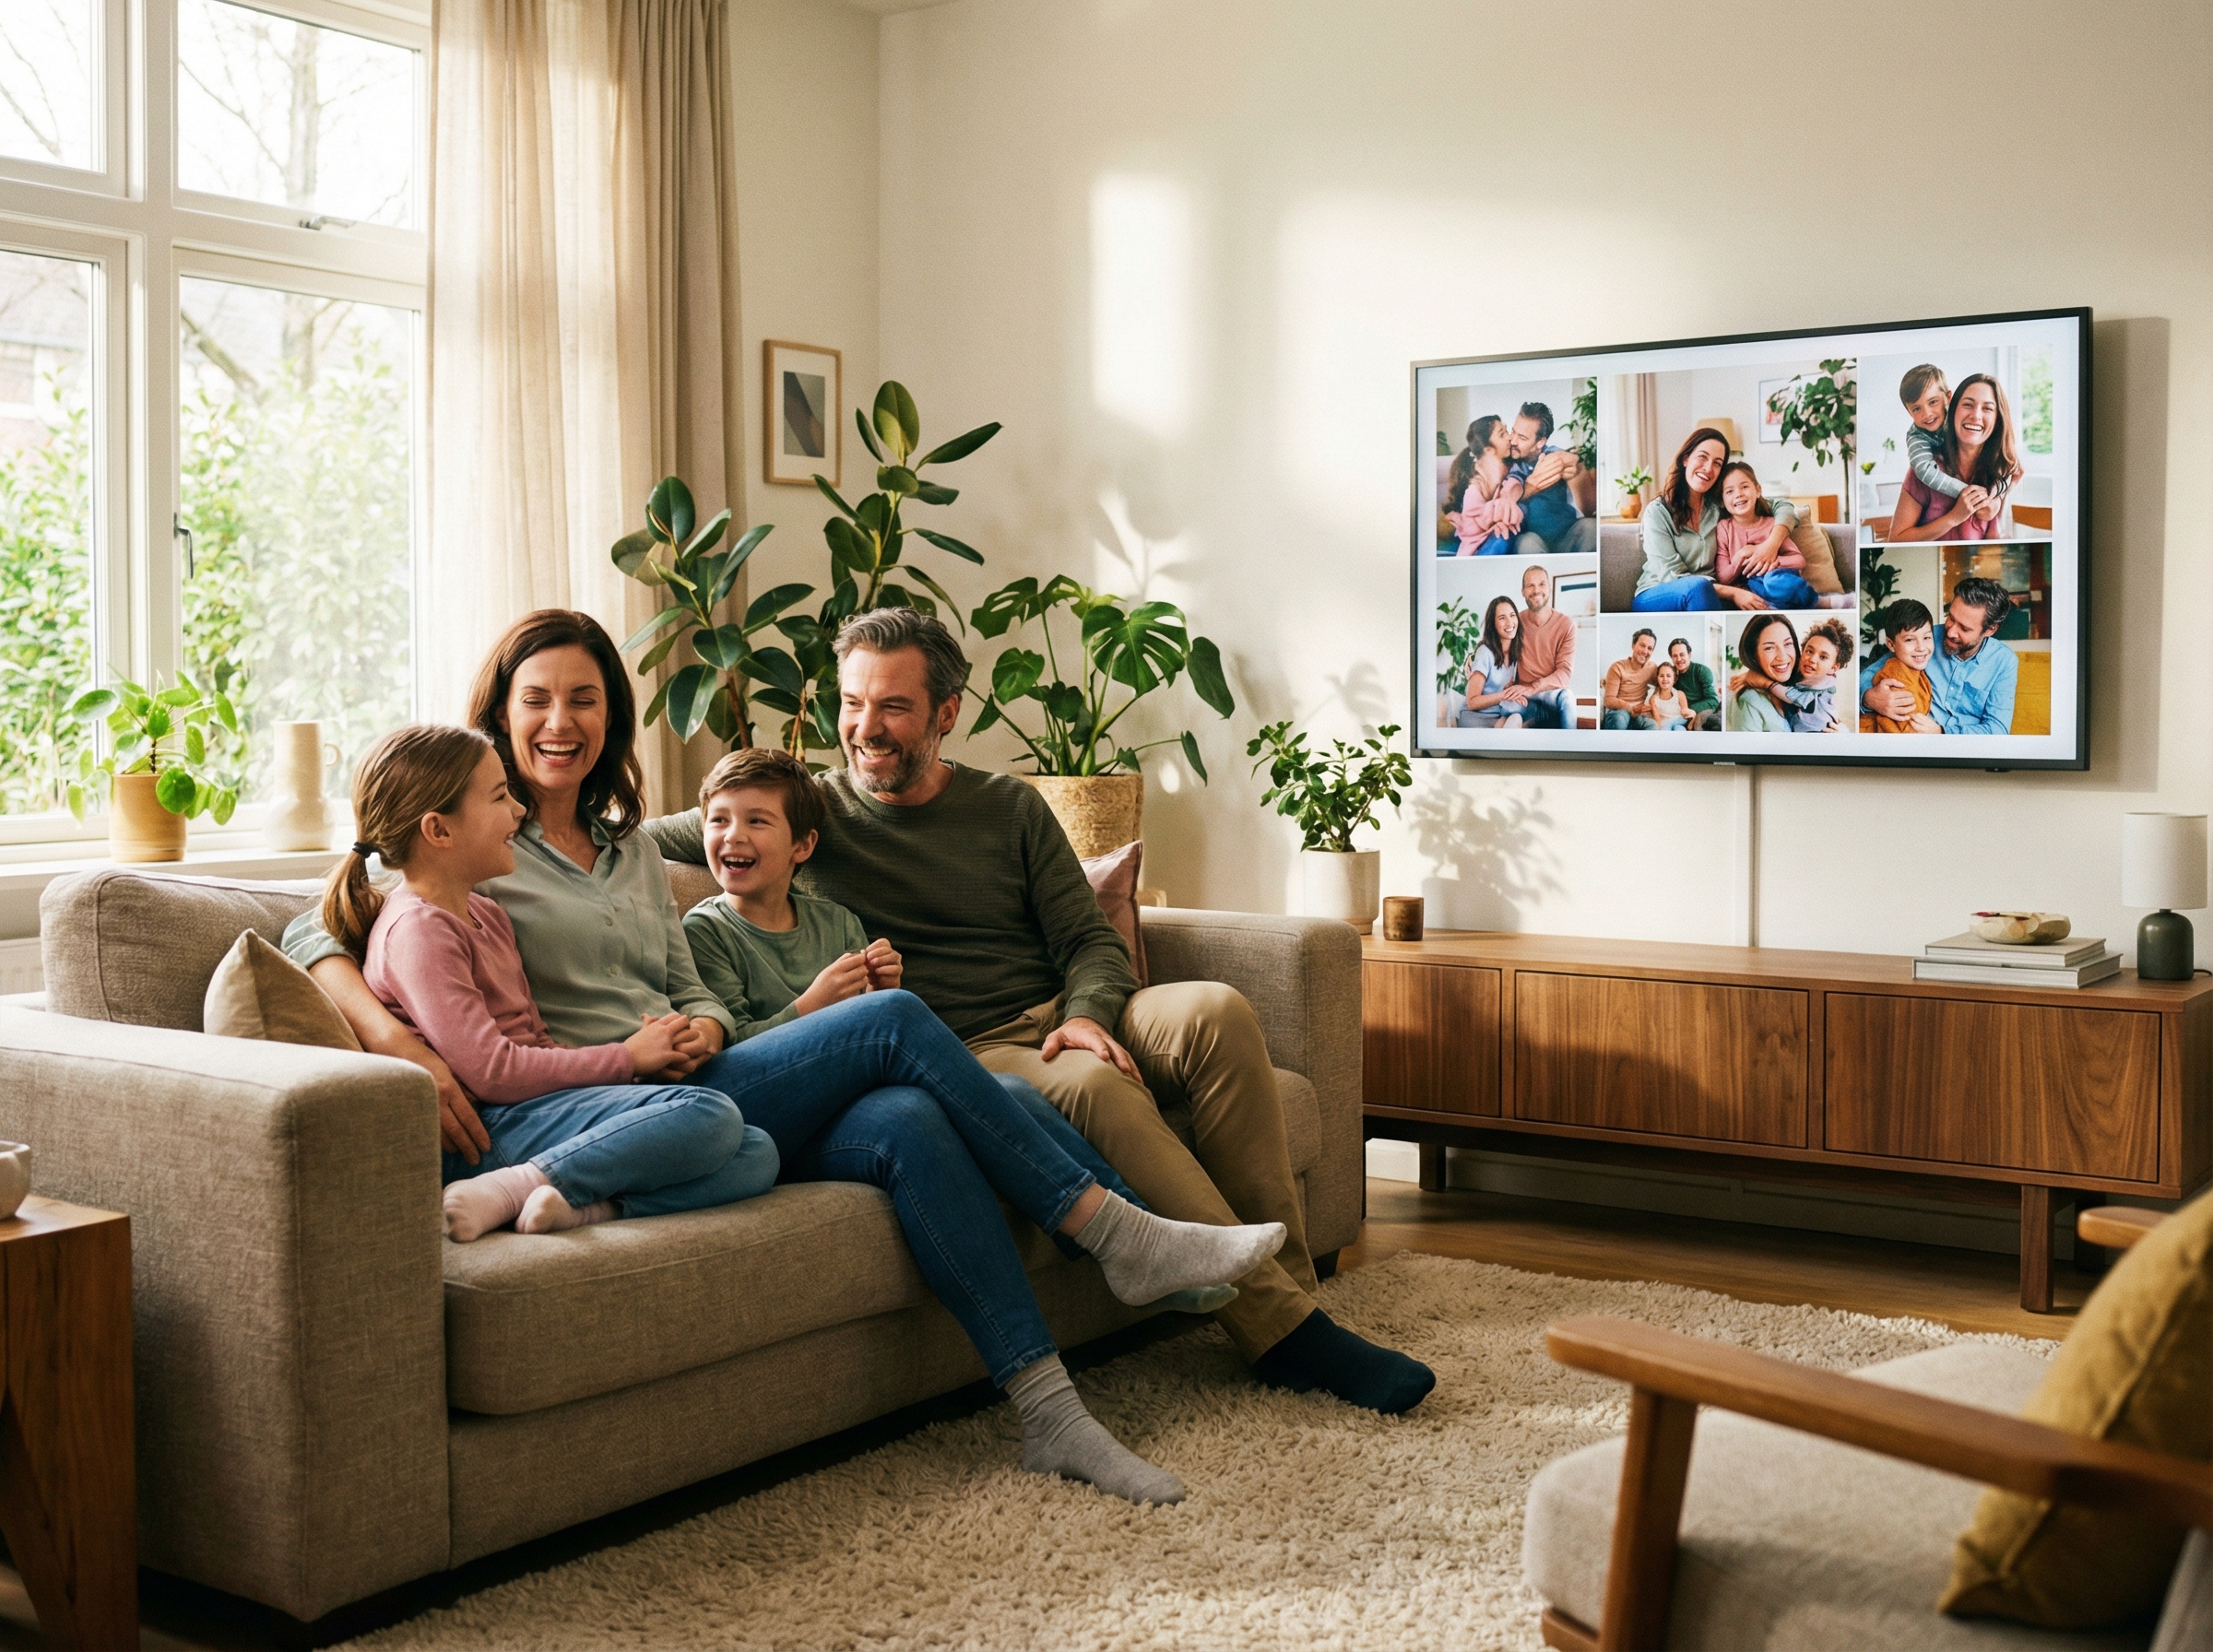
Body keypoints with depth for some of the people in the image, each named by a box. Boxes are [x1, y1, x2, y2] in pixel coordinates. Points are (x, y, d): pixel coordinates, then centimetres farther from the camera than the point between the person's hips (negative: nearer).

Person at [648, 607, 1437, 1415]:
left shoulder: (1010, 807, 14)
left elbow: (1091, 942, 9)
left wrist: (1087, 1016, -11)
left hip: (1064, 1018, 4)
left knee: (1216, 1012, -27)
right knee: (1095, 1087, -36)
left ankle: (1287, 1284, -24)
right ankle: (1284, 1332, -34)